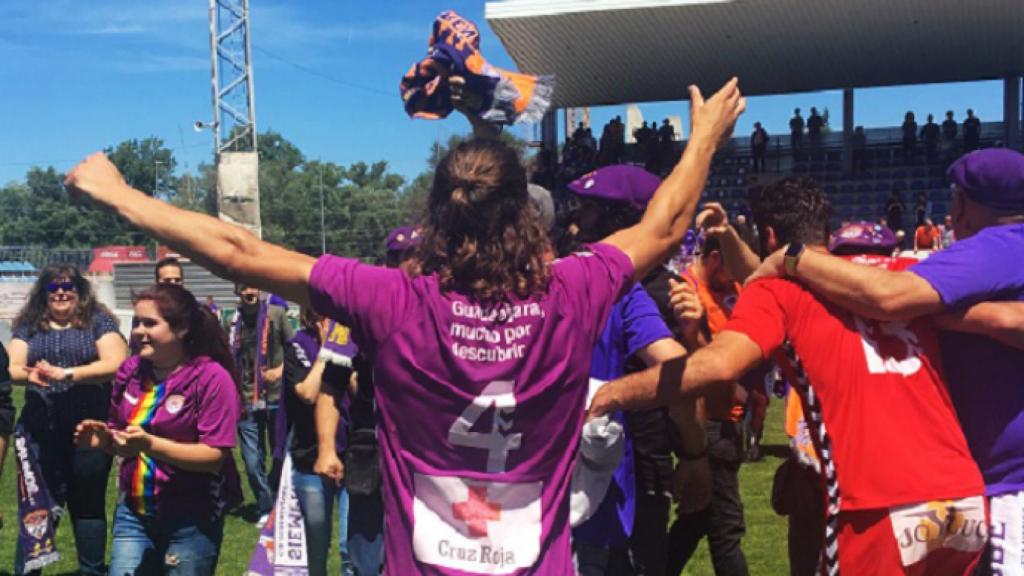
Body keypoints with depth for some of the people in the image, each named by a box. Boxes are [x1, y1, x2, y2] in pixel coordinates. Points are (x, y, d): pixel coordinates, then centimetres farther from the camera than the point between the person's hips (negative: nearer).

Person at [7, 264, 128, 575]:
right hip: (40, 430, 2)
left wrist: (67, 374, -22)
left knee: (88, 505, 9)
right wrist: (29, 375, -23)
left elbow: (116, 364, -11)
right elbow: (12, 368, 1)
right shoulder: (28, 326, 10)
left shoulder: (98, 321, 1)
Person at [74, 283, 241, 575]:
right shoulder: (130, 370, 3)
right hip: (133, 510, 5)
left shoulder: (212, 378, -14)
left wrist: (150, 445, -29)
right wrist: (103, 438, -7)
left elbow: (214, 456, -19)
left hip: (192, 520, -5)